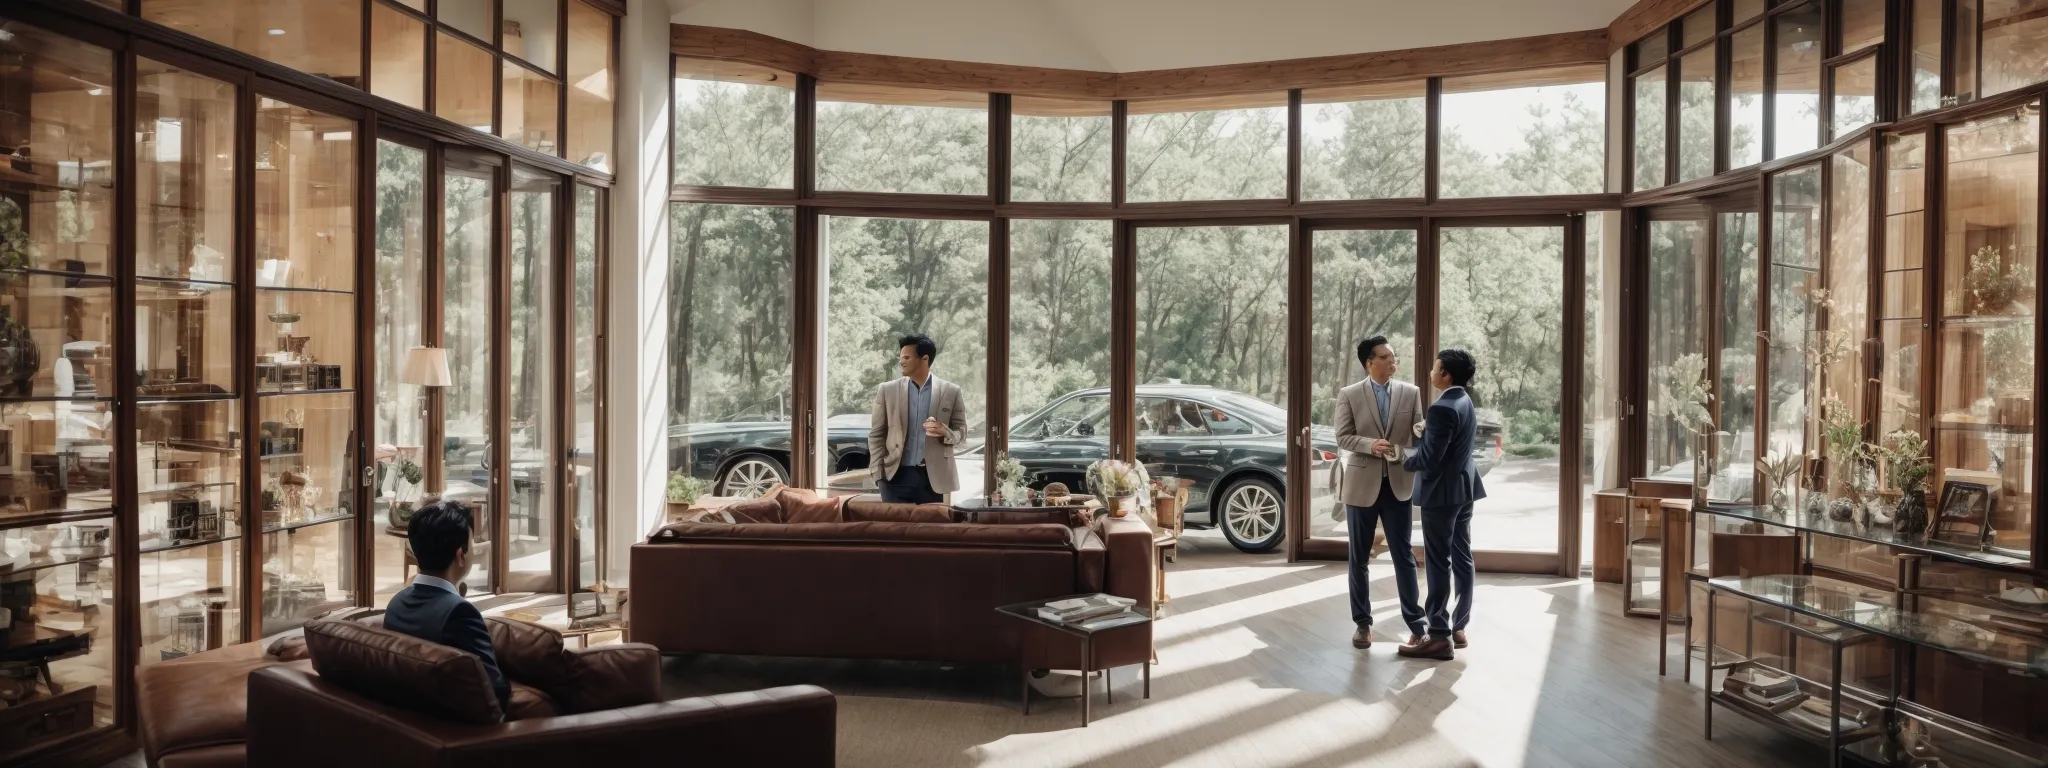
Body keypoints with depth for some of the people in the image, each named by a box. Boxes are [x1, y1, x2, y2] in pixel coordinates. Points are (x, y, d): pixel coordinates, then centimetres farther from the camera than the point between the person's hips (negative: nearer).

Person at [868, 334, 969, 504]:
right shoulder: (887, 390, 4)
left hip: (933, 477, 0)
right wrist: (878, 472, -3)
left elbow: (961, 430, 8)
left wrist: (945, 432, -15)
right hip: (896, 476, 0)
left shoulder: (950, 391, 2)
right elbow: (876, 434, 6)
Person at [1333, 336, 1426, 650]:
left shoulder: (1411, 392, 3)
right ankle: (1363, 623, 19)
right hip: (1362, 484, 0)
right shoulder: (1349, 395, -1)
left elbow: (1420, 434, 1)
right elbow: (1343, 437, -4)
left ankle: (1415, 621, 11)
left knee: (1404, 556, 4)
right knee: (1359, 558, 8)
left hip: (1399, 484, 1)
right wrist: (1370, 444, -22)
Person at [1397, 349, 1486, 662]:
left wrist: (1405, 459, -4)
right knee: (1462, 559, 12)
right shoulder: (1464, 401, 10)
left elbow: (1429, 456, -22)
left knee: (1439, 563, -6)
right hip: (1463, 486, 10)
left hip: (1443, 491, -10)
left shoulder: (1443, 407, -21)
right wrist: (1422, 434, 6)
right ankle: (1457, 628, 19)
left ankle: (1440, 636, -4)